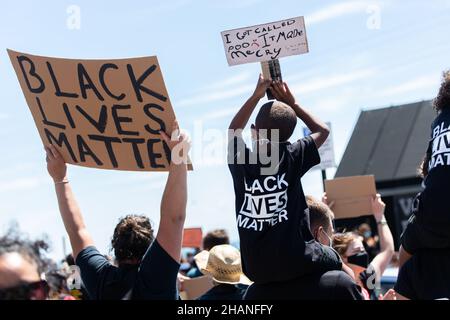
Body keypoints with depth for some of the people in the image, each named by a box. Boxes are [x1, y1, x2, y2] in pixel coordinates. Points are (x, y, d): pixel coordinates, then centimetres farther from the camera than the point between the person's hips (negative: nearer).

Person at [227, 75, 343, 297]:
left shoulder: (240, 161, -4)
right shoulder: (293, 158, -8)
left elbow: (234, 131, 21)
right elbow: (322, 130, 14)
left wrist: (257, 95, 20)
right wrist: (291, 102, 18)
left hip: (257, 270, 3)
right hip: (296, 263, -2)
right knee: (337, 263, 26)